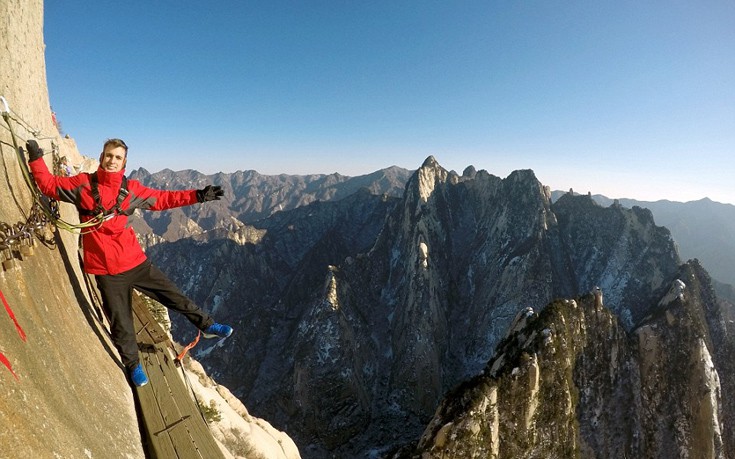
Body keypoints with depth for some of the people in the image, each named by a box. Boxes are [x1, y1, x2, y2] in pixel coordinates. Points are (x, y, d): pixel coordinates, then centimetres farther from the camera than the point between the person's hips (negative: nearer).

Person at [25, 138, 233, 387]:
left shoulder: (131, 188, 1)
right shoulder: (82, 184, -2)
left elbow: (163, 198, 5)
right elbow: (49, 185, 9)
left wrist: (198, 195, -1)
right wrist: (36, 159, -2)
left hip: (136, 262, 1)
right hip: (106, 270, -1)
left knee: (174, 297, 8)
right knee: (121, 323, 12)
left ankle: (206, 325, 27)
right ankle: (133, 365, 34)